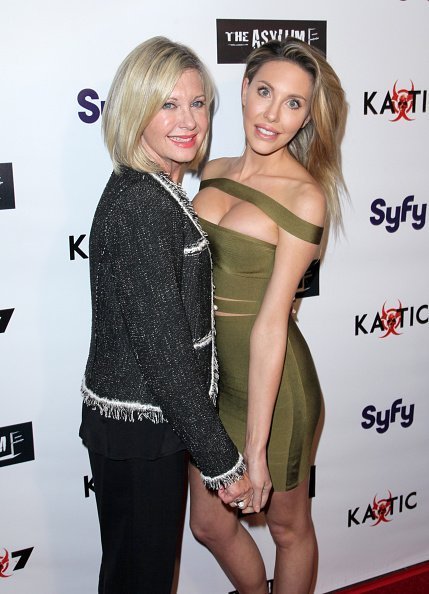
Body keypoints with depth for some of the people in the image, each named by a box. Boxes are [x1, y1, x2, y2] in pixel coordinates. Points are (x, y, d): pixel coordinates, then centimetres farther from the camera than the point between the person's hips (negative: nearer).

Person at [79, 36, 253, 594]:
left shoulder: (157, 192, 7)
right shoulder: (139, 203, -23)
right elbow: (162, 348, -25)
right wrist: (222, 461, -20)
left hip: (150, 419, 9)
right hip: (138, 429, -9)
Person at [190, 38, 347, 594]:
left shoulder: (305, 195, -16)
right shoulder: (213, 173, 2)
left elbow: (271, 323, -21)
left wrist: (256, 447, -19)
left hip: (270, 381, -6)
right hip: (209, 372, 6)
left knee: (287, 526, 17)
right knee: (210, 524, 21)